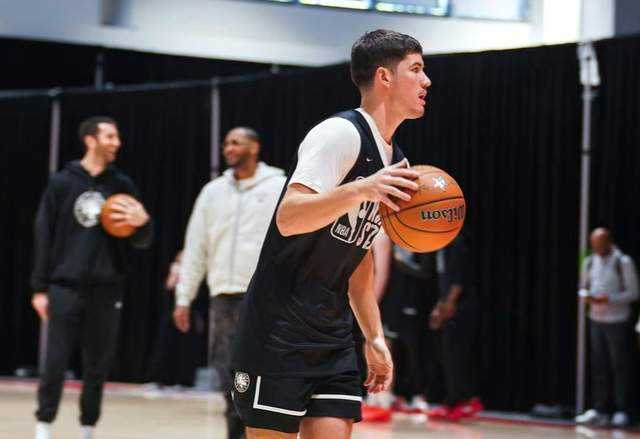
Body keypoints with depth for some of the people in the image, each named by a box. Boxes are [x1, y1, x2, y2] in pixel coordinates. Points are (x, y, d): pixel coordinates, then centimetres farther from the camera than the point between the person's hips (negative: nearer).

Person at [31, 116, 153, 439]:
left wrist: (142, 223, -16)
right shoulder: (62, 183, 2)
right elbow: (44, 237, 2)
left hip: (106, 289, 2)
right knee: (56, 362, -4)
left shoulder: (123, 185, 7)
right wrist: (39, 287, -2)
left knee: (98, 365, 6)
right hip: (65, 287, -2)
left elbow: (142, 242, 8)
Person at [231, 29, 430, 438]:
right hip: (279, 327, -8)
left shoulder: (394, 163, 14)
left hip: (333, 333, 8)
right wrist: (359, 190, -38)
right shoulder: (342, 133, -12)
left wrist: (375, 337, 18)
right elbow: (287, 219, -24)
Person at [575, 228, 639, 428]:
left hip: (618, 321, -5)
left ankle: (622, 412, 4)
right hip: (596, 319, 5)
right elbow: (584, 287, 20)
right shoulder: (589, 262, 9)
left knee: (621, 366, -2)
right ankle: (600, 410, 10)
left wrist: (610, 299, -19)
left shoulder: (623, 263, -6)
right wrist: (585, 295, -4)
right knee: (599, 366, 5)